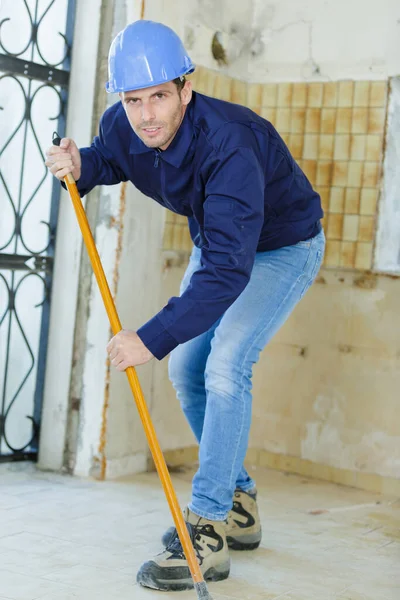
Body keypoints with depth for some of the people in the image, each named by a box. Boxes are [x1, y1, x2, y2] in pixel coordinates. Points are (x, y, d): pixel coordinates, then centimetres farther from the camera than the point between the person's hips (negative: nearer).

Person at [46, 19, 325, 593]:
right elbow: (105, 159, 7)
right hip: (217, 240, 8)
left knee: (225, 368, -22)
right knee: (186, 369, 7)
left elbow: (228, 270, -46)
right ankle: (239, 506, 23)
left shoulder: (230, 145, -40)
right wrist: (79, 166, -18)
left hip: (283, 249, -8)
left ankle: (208, 532, -15)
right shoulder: (121, 127, -19)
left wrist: (153, 337, -49)